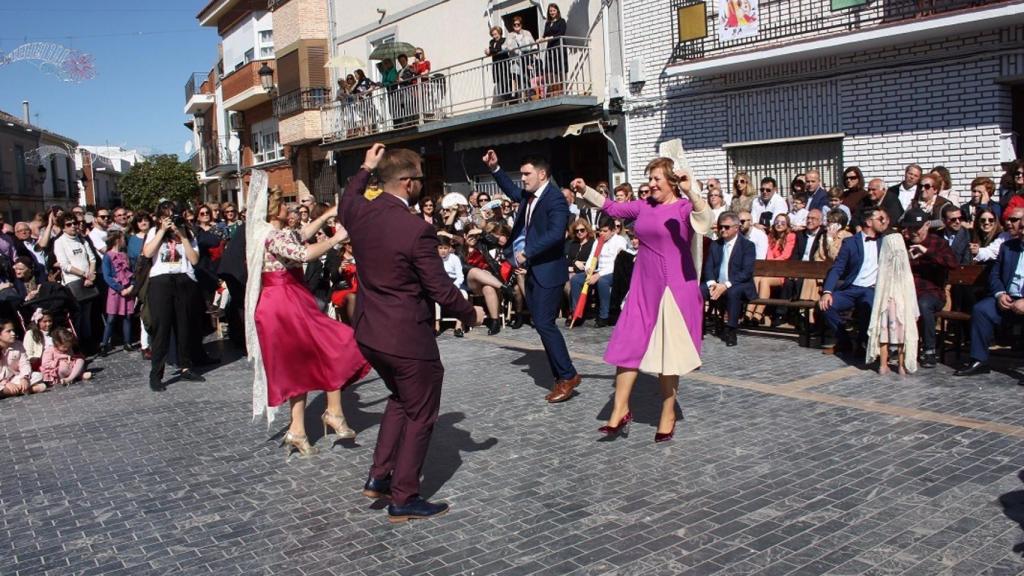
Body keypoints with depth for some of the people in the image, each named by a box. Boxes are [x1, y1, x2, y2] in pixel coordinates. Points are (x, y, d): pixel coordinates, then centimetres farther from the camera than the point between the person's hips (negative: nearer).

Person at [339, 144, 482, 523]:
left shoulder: (359, 214, -3)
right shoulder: (417, 229, -23)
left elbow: (345, 206, 25)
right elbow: (441, 289, -17)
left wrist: (364, 169, 30)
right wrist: (470, 314, 1)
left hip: (369, 332, 8)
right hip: (407, 337, -8)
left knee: (400, 399, 28)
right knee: (419, 415, 10)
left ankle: (379, 477, 28)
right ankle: (403, 499, 19)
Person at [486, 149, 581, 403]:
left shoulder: (555, 199, -15)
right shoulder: (528, 196, 11)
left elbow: (555, 234, -27)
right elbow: (512, 191, 33)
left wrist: (526, 253, -25)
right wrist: (495, 169, 23)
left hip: (548, 270, -9)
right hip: (532, 270, 9)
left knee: (544, 323, -12)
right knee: (542, 324, 10)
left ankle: (568, 375, 0)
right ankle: (561, 378, 18)